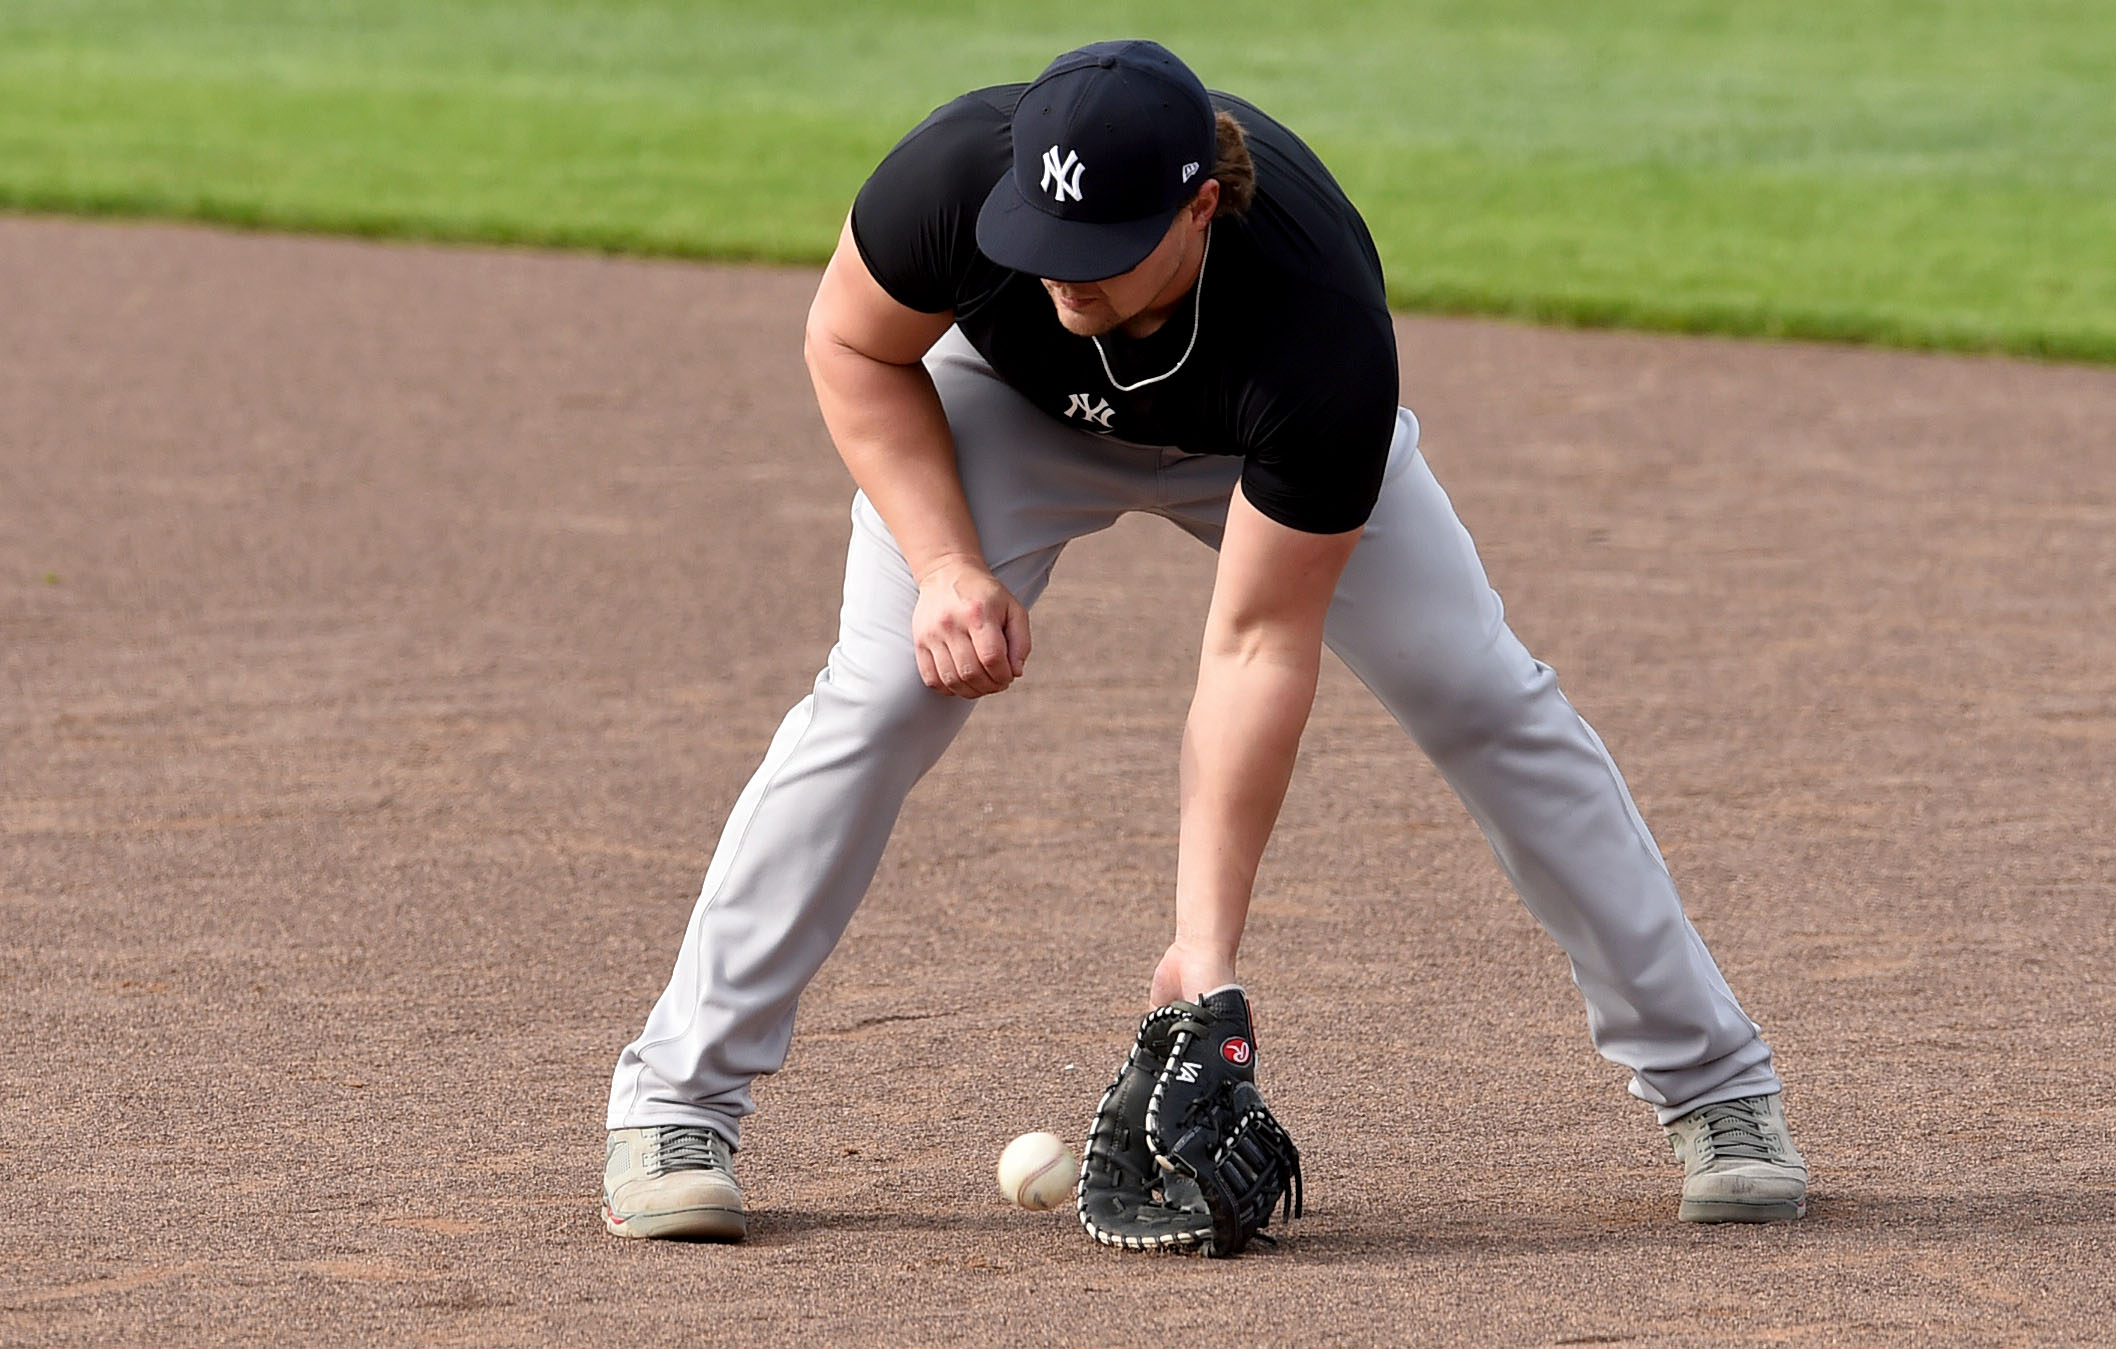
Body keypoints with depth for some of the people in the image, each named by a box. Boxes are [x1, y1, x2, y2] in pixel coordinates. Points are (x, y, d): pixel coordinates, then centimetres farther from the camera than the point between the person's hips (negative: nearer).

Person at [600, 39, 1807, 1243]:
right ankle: (676, 1102, -10)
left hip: (1262, 433, -1)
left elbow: (1256, 646, -39)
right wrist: (948, 565, -31)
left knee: (1483, 695, -9)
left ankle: (1718, 1086, 5)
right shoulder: (960, 173, -40)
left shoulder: (1327, 334, -43)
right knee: (882, 692, -19)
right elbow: (853, 346, -17)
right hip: (1009, 400, 1)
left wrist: (1207, 949, -39)